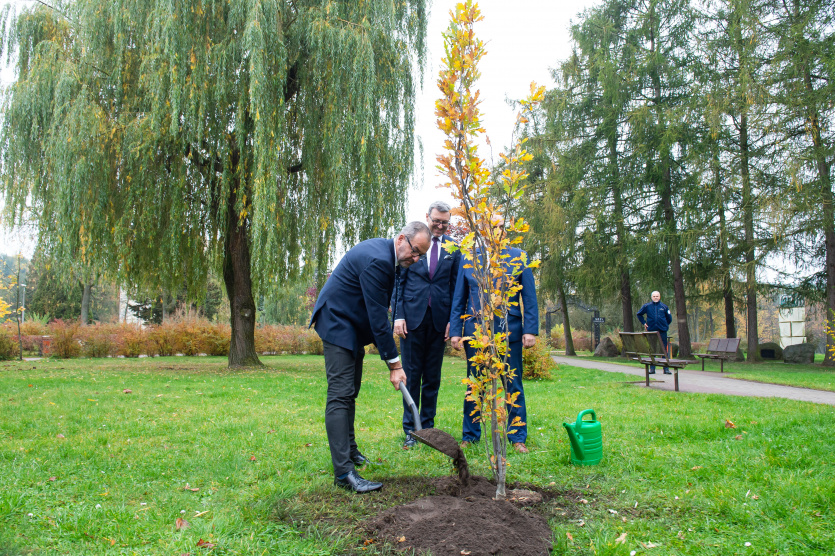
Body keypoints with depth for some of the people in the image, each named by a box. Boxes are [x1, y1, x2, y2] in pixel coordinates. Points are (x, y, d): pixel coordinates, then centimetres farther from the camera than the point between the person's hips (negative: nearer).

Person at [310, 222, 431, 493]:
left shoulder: (387, 255, 4)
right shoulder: (377, 260, -27)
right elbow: (378, 316, -27)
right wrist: (394, 363, -23)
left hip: (354, 325, 11)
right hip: (338, 324, -11)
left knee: (350, 392, 17)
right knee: (340, 394, -14)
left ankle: (349, 450, 30)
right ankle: (344, 472, -15)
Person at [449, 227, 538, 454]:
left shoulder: (518, 256, 5)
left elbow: (529, 297, 3)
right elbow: (458, 299, 10)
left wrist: (530, 330, -5)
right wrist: (455, 331, 3)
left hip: (509, 330, -1)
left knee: (513, 385, 4)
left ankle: (518, 438, 15)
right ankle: (470, 435, 20)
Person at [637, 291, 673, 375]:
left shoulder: (664, 307, 6)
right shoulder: (647, 306, 4)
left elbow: (669, 318, 18)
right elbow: (639, 314, 18)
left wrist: (665, 325, 14)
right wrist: (644, 323, 10)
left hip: (662, 331, 0)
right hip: (651, 330, 0)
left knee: (664, 349, 1)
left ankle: (666, 369, 5)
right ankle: (652, 368, 9)